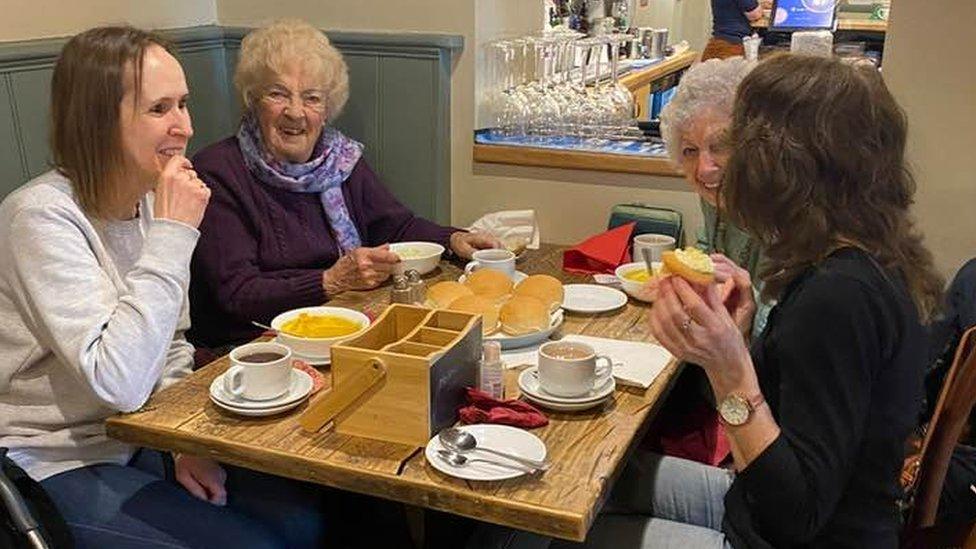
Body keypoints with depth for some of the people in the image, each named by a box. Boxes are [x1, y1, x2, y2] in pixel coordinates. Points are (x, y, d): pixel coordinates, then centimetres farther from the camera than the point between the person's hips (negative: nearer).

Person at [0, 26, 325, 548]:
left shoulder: (149, 201, 1)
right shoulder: (43, 216, -23)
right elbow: (117, 382, -31)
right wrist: (172, 233, -28)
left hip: (136, 439, 7)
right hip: (59, 466, -7)